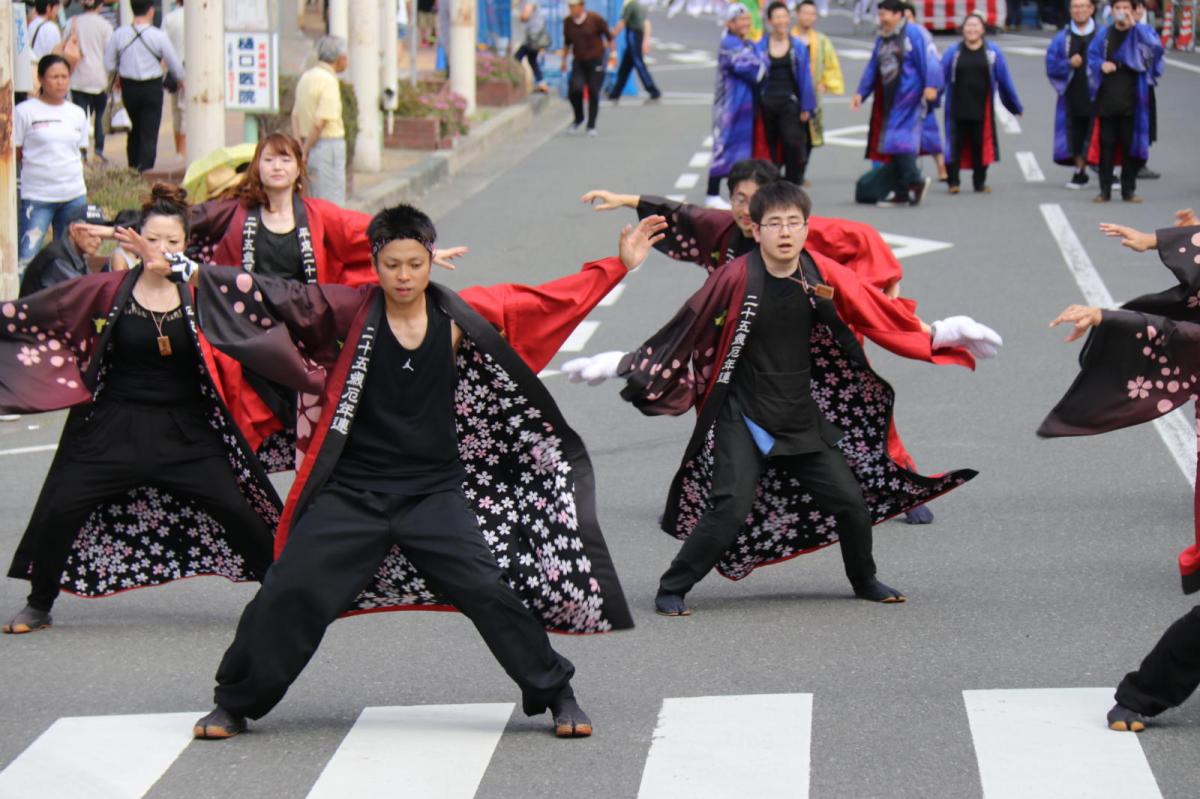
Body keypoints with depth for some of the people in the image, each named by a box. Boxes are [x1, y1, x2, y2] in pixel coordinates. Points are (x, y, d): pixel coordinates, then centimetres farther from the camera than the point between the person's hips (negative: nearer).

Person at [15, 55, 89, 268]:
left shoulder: (77, 113, 11)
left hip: (75, 196, 5)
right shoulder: (25, 111, -3)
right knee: (27, 258, -12)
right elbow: (14, 155, -2)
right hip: (36, 196, -5)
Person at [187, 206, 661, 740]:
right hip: (352, 490, 0)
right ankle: (233, 705, 17)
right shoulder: (351, 311, -6)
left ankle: (555, 695, 11)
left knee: (488, 592, -6)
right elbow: (268, 300, -6)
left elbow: (551, 301, 4)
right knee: (289, 594, -2)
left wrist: (620, 265, 3)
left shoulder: (458, 316, -2)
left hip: (433, 493, 1)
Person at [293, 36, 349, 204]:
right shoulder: (329, 81, -14)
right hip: (329, 144, -9)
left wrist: (300, 148, 6)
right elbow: (320, 123, -20)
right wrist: (305, 152, -10)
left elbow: (295, 117, 14)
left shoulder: (306, 77, 14)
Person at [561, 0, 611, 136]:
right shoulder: (568, 22, 0)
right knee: (574, 90, -14)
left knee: (593, 93, -2)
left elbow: (608, 36, 1)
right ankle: (578, 119, 10)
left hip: (596, 60, -3)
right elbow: (567, 42, 15)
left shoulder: (595, 19, -11)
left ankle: (591, 126, 10)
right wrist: (564, 61, 17)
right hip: (579, 61, 3)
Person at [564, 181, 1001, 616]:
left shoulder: (822, 274, -5)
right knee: (732, 506, -19)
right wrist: (622, 364, -8)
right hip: (743, 416, -4)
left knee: (850, 499, 3)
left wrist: (938, 334, 7)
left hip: (802, 416, 4)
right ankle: (672, 589, -4)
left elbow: (877, 314, 5)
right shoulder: (736, 277, -14)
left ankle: (864, 580, 30)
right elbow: (684, 328, -8)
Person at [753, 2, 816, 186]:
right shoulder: (760, 47, 4)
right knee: (770, 146, 6)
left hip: (789, 103, -1)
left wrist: (806, 107, 1)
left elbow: (805, 77, 5)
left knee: (793, 143, -14)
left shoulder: (799, 47, 5)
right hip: (767, 102, 1)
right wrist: (754, 109, 2)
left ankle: (793, 183, -4)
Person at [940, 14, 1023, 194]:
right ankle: (953, 182, 6)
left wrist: (1016, 106, 11)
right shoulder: (953, 51, 0)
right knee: (956, 144, 0)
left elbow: (1004, 80, 6)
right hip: (958, 109, -1)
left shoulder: (992, 52, 3)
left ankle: (979, 182, 18)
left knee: (980, 145, 6)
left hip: (982, 110, 1)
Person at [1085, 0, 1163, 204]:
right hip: (1107, 98, 2)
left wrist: (1133, 25, -20)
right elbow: (1092, 57, 13)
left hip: (1131, 100, -2)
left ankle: (1129, 190, 8)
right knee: (1106, 144, 2)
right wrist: (1101, 65, -9)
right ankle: (1105, 190, 7)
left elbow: (1155, 47, -17)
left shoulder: (1141, 33, 2)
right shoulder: (1104, 35, 9)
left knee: (1130, 144, 0)